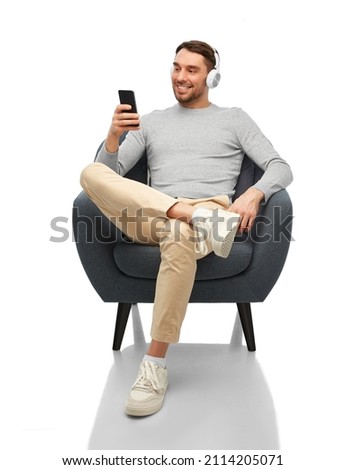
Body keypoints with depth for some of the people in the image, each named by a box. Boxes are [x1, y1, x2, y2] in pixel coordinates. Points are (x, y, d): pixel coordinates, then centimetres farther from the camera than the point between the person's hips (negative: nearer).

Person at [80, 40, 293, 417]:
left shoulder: (234, 119, 19)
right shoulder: (152, 122, 25)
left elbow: (281, 167, 8)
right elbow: (111, 174, 14)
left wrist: (254, 194, -14)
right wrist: (113, 137, -8)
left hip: (213, 211, -2)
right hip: (150, 219, 3)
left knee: (180, 237, -41)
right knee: (91, 173, -23)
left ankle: (155, 364, -30)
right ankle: (199, 216, -32)